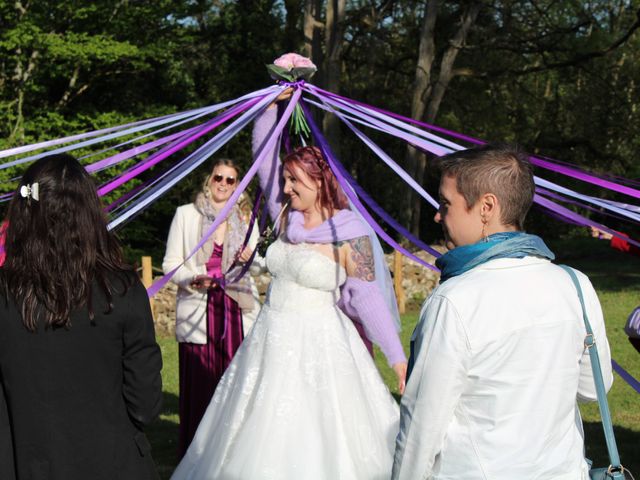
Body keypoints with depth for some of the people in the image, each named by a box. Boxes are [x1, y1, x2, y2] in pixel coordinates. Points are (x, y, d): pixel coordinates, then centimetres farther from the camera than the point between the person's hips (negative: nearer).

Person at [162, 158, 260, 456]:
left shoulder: (245, 220, 15)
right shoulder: (187, 214, 6)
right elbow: (171, 263, 3)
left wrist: (249, 259, -3)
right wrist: (194, 278, -16)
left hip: (235, 310, 3)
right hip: (198, 311, -2)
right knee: (198, 385, -5)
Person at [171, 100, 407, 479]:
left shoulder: (350, 234, -12)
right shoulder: (286, 218, 5)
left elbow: (368, 297, -11)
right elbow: (264, 154, 9)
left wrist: (398, 358, -13)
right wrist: (272, 103, 4)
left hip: (317, 344, -6)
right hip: (272, 339, 6)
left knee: (321, 442, -1)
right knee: (267, 440, 13)